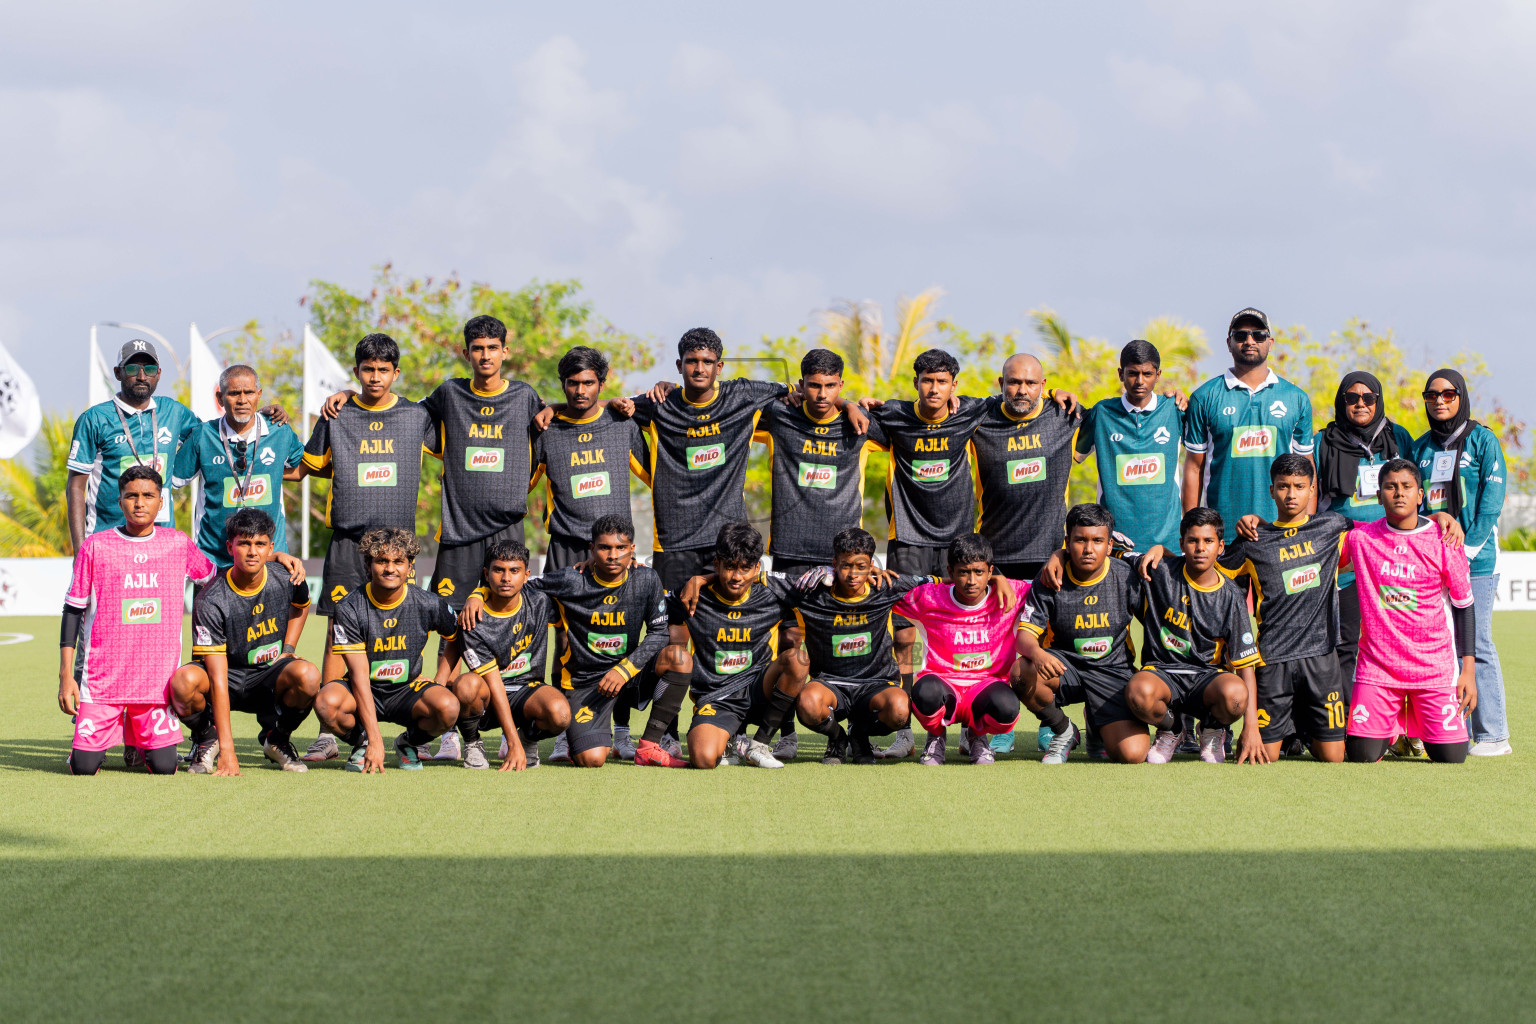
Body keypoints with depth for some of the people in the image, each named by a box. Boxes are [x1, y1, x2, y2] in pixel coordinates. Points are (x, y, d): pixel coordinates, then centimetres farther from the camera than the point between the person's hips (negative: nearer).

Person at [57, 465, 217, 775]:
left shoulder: (179, 544, 5)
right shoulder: (95, 546, 0)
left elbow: (216, 580, 25)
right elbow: (73, 611, 3)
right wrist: (65, 674, -1)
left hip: (158, 678, 1)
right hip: (103, 677, -1)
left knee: (163, 767, -10)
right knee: (83, 767, -10)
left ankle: (140, 742, 26)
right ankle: (108, 731, 26)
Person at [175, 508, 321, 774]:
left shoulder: (287, 578, -10)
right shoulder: (211, 600, -23)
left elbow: (300, 605, 21)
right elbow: (218, 680, -27)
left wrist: (288, 651, 4)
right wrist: (227, 750, -32)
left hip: (269, 677, 2)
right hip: (228, 676, -2)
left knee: (308, 675, -32)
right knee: (185, 680, -36)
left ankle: (277, 739, 0)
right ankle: (207, 737, -1)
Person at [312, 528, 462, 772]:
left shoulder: (429, 605, -10)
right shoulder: (349, 609, -16)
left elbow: (454, 637, 15)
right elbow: (359, 675, -21)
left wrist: (440, 682, 1)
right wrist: (374, 741, -29)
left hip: (407, 690, 1)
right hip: (364, 691, -1)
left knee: (448, 707, -31)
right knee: (327, 702, -35)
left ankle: (410, 743, 4)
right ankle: (363, 743, 0)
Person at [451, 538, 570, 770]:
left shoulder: (538, 601, -6)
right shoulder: (475, 624, -16)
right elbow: (494, 685, -19)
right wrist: (513, 745, -25)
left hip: (528, 691, 2)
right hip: (490, 703, -2)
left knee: (559, 713, -32)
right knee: (467, 685, -37)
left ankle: (528, 737, 4)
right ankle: (472, 743, -6)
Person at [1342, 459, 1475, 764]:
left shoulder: (1443, 540, -4)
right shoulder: (1359, 537, -1)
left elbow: (1464, 606, 3)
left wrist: (1469, 670, -2)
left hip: (1434, 666, -1)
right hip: (1377, 665, 1)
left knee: (1451, 758, -6)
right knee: (1362, 756, -9)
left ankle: (1416, 725, 30)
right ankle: (1392, 728, 28)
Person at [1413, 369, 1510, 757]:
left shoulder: (1483, 441, 1)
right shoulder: (1420, 447, 16)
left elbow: (1491, 502, -6)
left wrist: (1465, 548, -13)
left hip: (1475, 561, -5)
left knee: (1475, 645, -8)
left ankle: (1492, 735, -4)